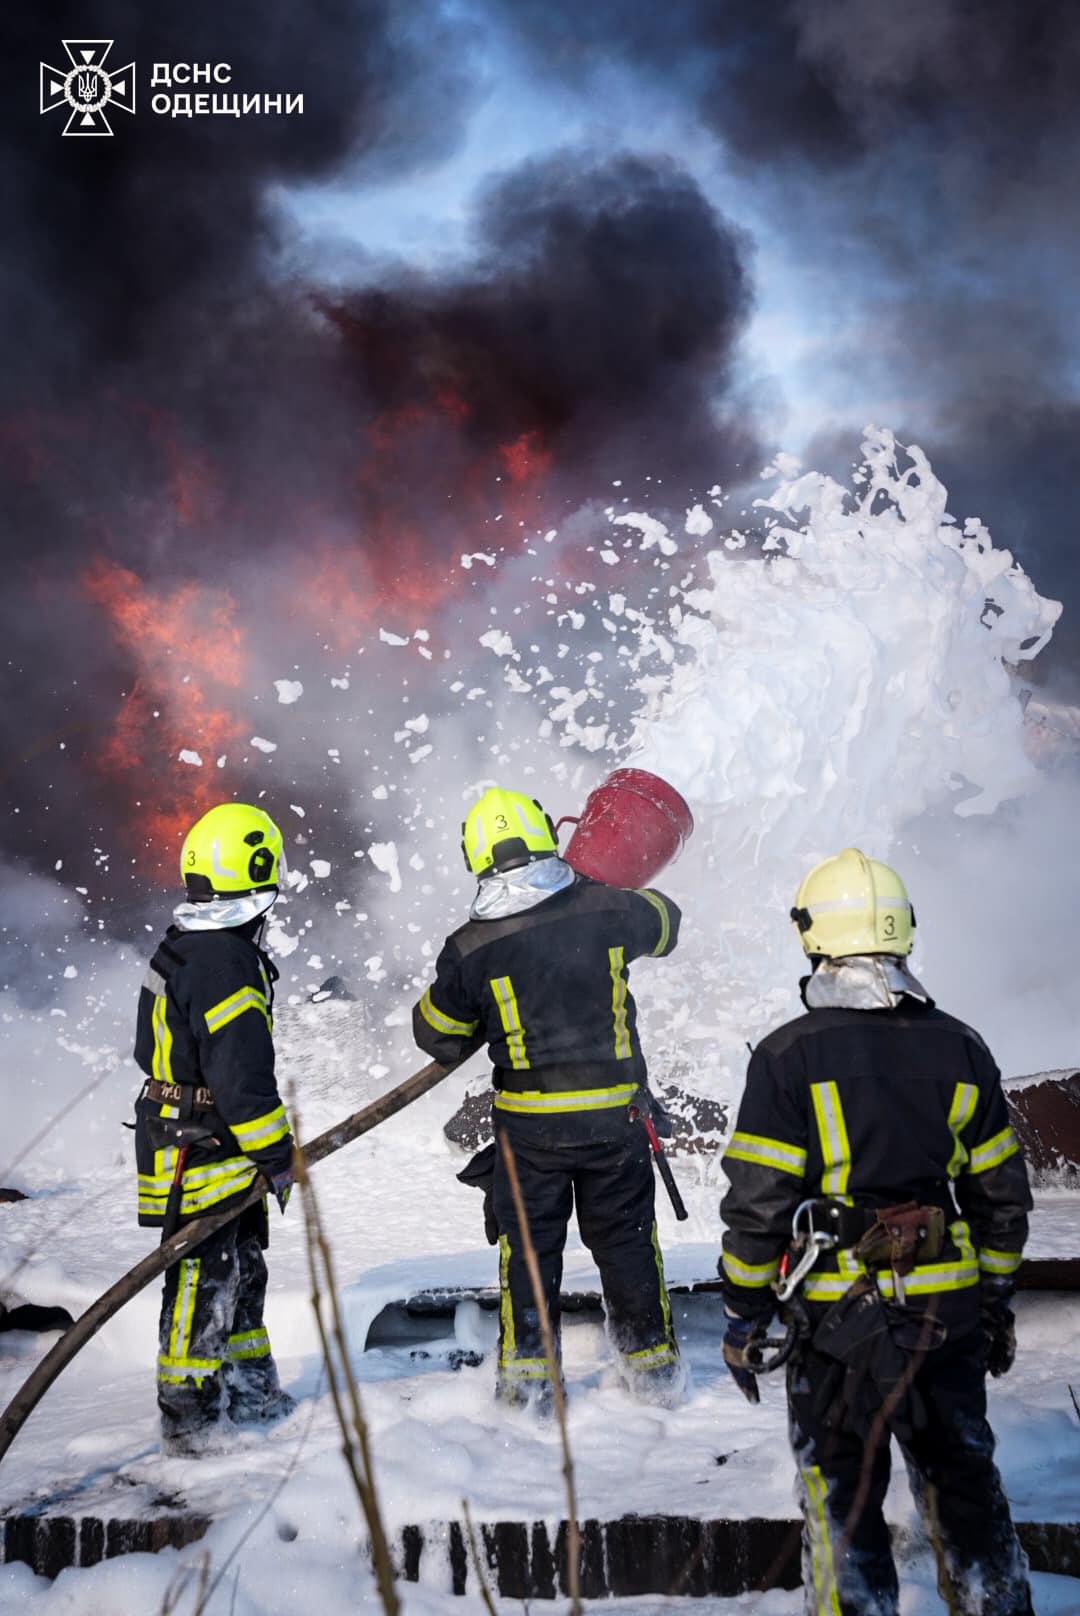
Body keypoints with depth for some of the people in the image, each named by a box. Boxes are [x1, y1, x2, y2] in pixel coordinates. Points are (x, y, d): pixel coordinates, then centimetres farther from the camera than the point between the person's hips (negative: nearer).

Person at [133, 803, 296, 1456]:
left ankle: (250, 1393, 33)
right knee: (202, 1284, 0)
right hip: (206, 1158, -10)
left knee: (241, 1271, 20)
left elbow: (153, 1049, 19)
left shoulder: (177, 949, 9)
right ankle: (190, 1420, 11)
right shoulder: (228, 962, -24)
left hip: (174, 1129, 10)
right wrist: (277, 1155, -15)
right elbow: (243, 1077, -25)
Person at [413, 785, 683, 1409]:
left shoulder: (471, 947, -11)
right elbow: (666, 922, 15)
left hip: (529, 1122, -1)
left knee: (528, 1242, 14)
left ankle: (527, 1373, 18)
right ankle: (653, 1362, 27)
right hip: (614, 1112, 1)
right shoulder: (607, 911, -9)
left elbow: (438, 1036, 2)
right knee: (626, 1236, 17)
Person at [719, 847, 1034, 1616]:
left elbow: (758, 1203, -12)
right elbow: (1002, 1194, 7)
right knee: (965, 1484, 20)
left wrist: (744, 1316, -1)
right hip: (951, 1311, 4)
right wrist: (995, 1299, 18)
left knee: (842, 1500, 10)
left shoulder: (790, 1055, -13)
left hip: (841, 1320, -4)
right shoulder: (961, 1047, 0)